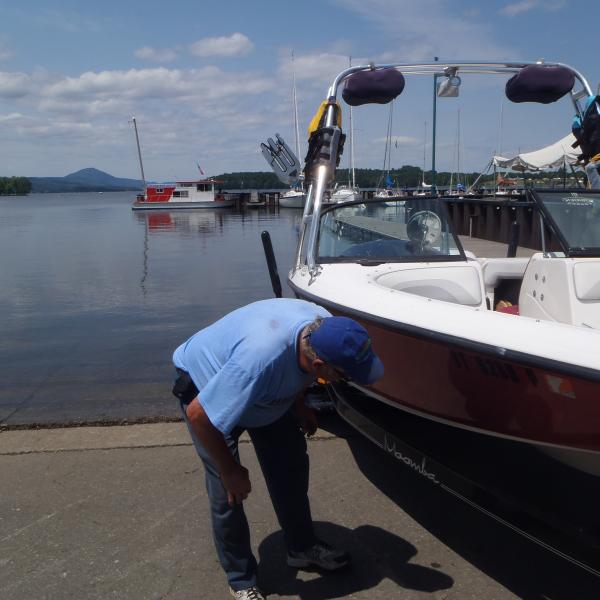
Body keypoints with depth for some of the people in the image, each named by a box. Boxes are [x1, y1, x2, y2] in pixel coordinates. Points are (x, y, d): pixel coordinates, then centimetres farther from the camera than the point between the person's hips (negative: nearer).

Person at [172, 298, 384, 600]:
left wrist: (298, 405, -2)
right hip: (204, 382, -6)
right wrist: (230, 470, -23)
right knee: (228, 491, -7)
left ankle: (302, 548, 30)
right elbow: (198, 415, -35)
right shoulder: (258, 360, -47)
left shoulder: (325, 325, -26)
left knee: (291, 465, 9)